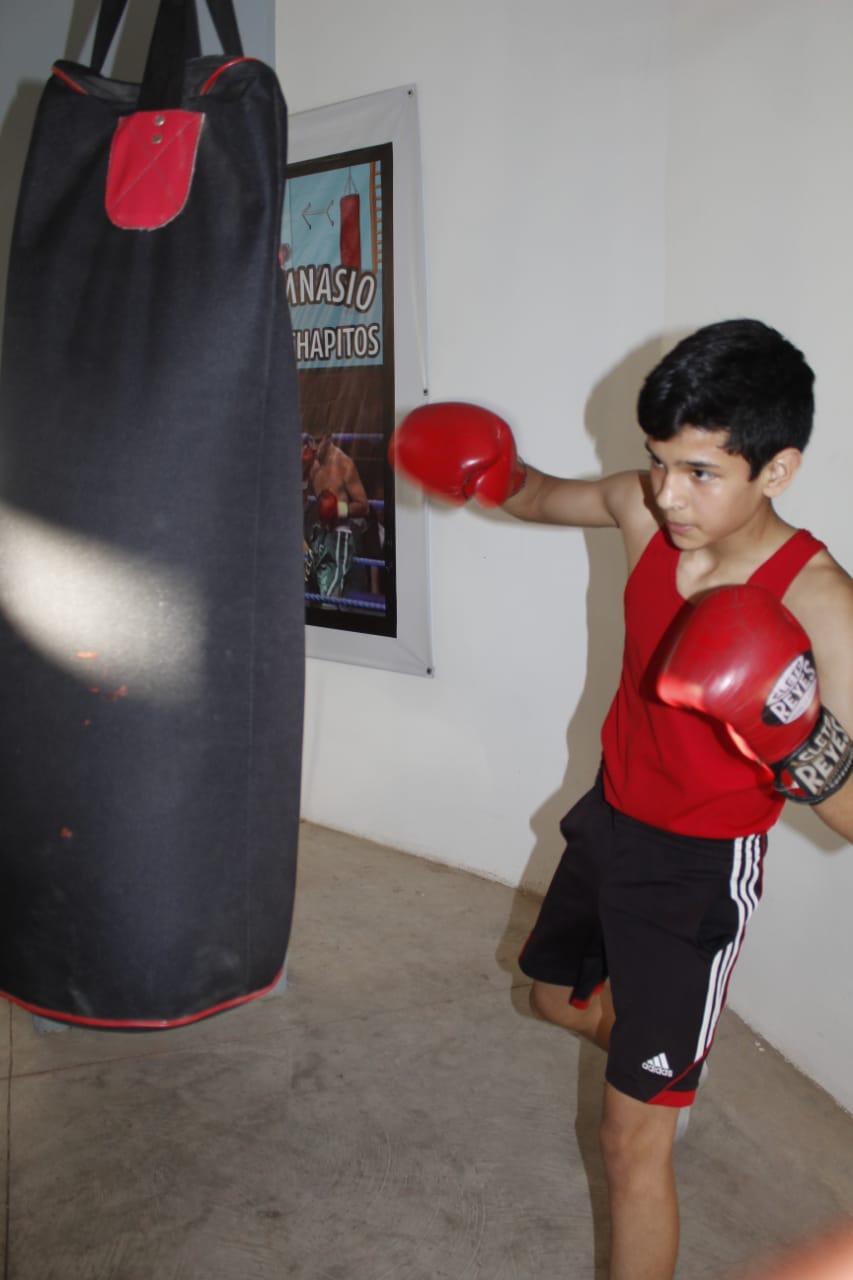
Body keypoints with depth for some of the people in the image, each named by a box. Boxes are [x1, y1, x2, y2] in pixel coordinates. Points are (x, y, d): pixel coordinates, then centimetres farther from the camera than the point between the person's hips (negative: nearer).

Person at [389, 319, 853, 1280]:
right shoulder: (646, 510, -13)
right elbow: (541, 496, 10)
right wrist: (491, 471, -11)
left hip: (699, 873, -7)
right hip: (610, 821, 7)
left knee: (632, 1138, 2)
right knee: (557, 997, 32)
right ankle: (671, 1056, 62)